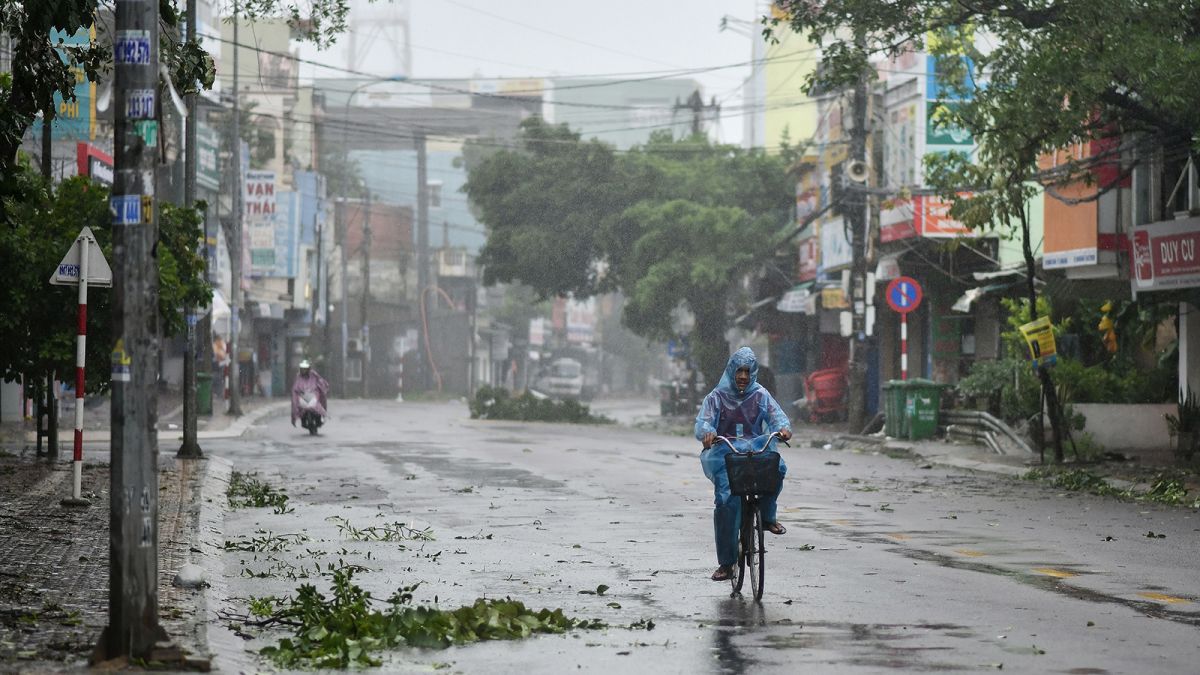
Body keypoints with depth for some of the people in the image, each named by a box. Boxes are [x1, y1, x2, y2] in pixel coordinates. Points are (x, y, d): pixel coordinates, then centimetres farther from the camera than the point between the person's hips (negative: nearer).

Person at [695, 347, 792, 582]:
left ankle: (767, 516, -8)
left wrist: (783, 427, -26)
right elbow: (702, 423, -3)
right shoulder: (717, 397, 7)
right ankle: (726, 563, -11)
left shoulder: (760, 395, 11)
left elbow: (776, 415, -1)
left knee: (777, 466, -34)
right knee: (726, 502, -20)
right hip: (724, 453, -1)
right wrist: (708, 433, -29)